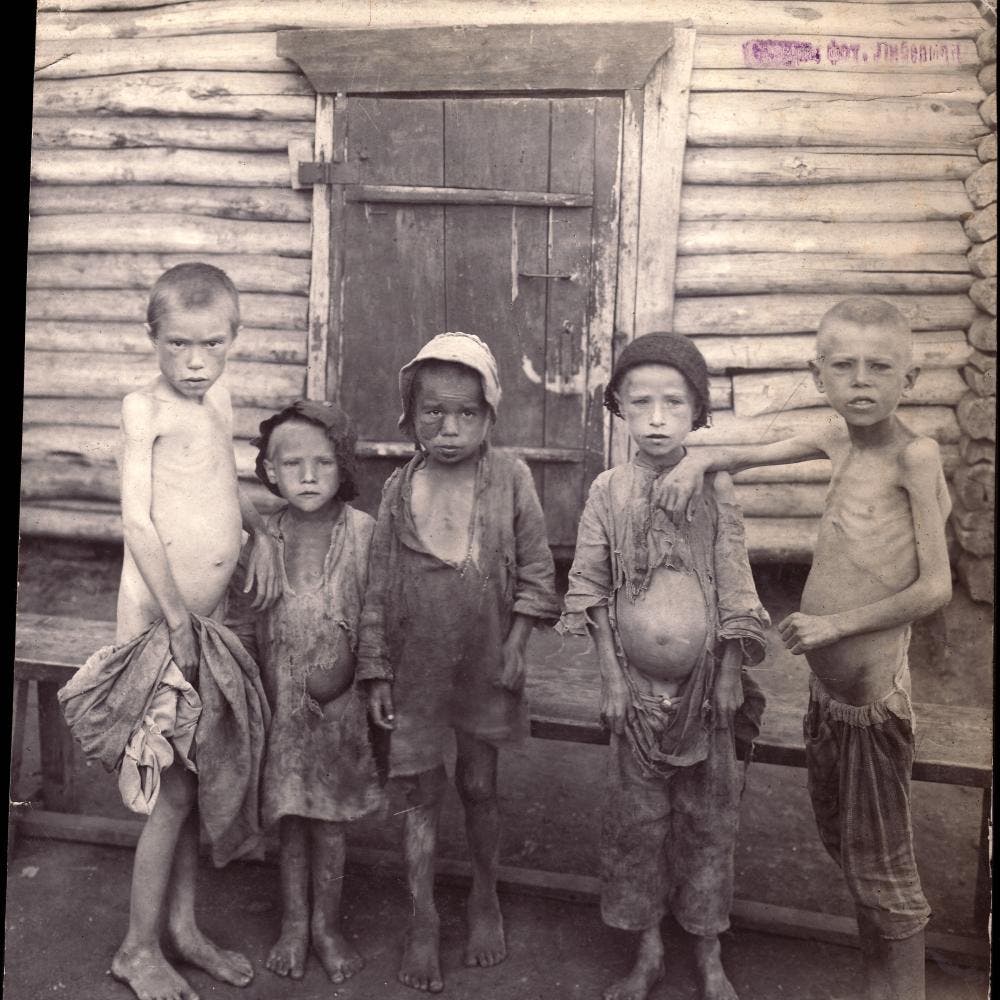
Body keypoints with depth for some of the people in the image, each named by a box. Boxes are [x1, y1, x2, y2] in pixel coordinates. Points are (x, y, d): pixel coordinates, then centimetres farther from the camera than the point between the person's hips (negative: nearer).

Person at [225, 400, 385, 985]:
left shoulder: (364, 533, -10)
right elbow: (241, 623, 3)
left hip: (341, 701, -1)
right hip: (280, 701, 1)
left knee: (330, 816, 13)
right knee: (290, 816, 15)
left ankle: (327, 924, 32)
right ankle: (294, 922, 34)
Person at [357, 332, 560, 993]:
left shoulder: (510, 477, -7)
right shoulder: (400, 487, -3)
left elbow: (536, 570, -3)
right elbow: (380, 585, 1)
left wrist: (516, 646, -8)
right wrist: (376, 671, 0)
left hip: (485, 668, -1)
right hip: (416, 669, 1)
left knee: (480, 788, 14)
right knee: (421, 793, 9)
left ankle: (486, 902, 37)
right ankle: (423, 922, 25)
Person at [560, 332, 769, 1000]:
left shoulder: (716, 490, -6)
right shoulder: (608, 492, -4)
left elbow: (735, 589, -3)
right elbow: (592, 593, -1)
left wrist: (731, 674, -4)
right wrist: (611, 677, -3)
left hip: (705, 681, 0)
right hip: (638, 685, 1)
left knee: (709, 818, 12)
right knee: (636, 817, 11)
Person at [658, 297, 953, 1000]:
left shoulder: (915, 454, -14)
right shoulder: (839, 441, 3)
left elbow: (935, 588, -16)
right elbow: (756, 455, 16)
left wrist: (833, 624, -17)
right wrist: (701, 461, -2)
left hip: (873, 694, -7)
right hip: (828, 686, 7)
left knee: (881, 867, 7)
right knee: (843, 843, 22)